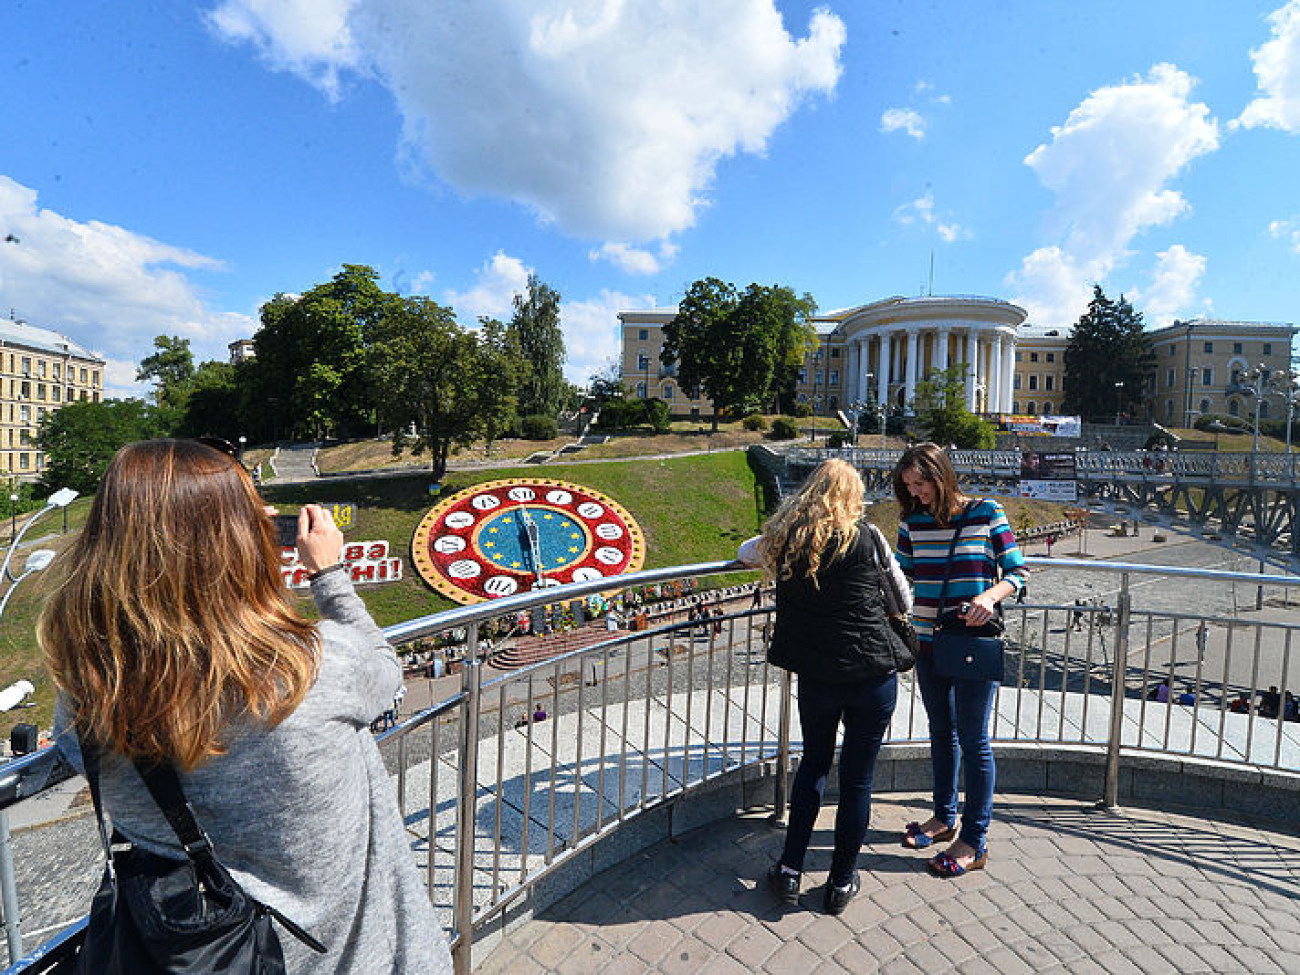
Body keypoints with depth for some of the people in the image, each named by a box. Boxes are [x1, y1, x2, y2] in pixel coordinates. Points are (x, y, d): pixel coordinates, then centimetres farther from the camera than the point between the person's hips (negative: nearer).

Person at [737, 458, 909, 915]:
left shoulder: (785, 539, -2)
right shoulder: (865, 537, -9)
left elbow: (745, 552, 18)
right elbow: (902, 597, 3)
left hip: (815, 676, 2)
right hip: (872, 675, -2)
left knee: (814, 762, 23)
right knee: (857, 779, 14)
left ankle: (790, 869, 29)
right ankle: (842, 882, 30)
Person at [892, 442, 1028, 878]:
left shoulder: (986, 512, -8)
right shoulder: (912, 521, 2)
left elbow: (1018, 571, -4)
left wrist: (990, 596, -22)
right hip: (929, 642, 4)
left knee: (973, 740, 4)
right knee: (941, 732, 18)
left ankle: (974, 841, 20)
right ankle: (944, 817, 37)